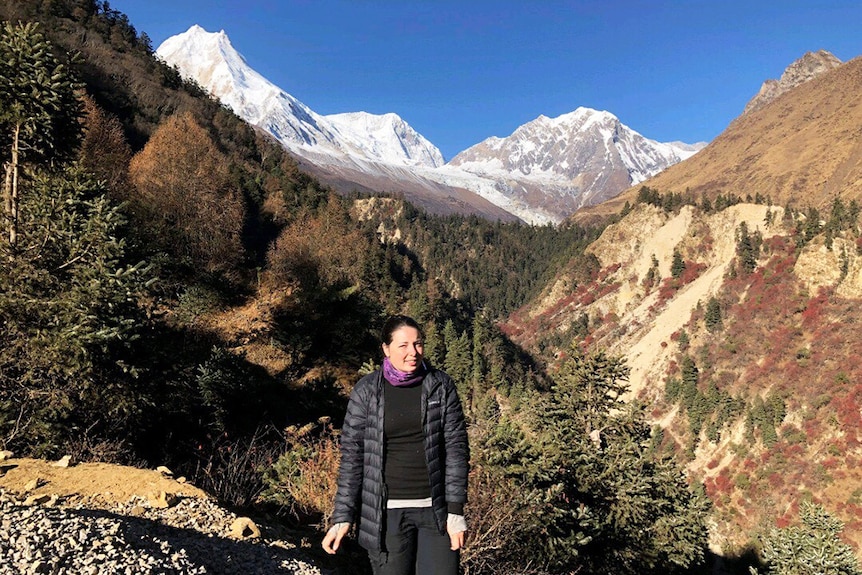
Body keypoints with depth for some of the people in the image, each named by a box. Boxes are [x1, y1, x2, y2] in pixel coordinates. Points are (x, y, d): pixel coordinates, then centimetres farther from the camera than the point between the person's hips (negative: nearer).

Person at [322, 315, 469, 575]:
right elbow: (351, 456, -1)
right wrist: (342, 517, -5)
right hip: (387, 512, -1)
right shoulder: (366, 392, -3)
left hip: (435, 509, 1)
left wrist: (455, 510, -6)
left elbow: (456, 448, -1)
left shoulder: (441, 386, -1)